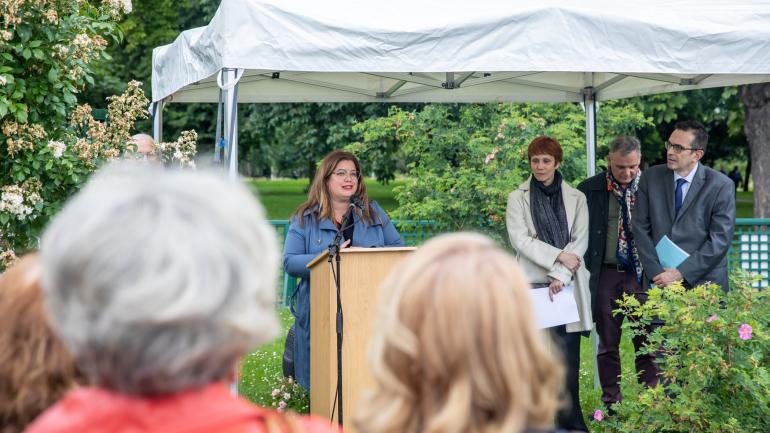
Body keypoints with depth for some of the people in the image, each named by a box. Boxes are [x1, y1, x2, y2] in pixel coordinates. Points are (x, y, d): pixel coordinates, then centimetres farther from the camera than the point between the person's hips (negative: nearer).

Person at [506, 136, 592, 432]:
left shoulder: (575, 198, 10)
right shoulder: (517, 198, 7)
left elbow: (580, 241, 2)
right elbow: (520, 239, -4)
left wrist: (561, 276, -10)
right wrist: (558, 256, -12)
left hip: (567, 286, 1)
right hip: (533, 285, -1)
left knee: (568, 353, -2)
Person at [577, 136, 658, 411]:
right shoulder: (588, 190, 0)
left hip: (643, 275, 0)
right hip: (606, 275, 0)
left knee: (647, 343, 1)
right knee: (608, 344, 8)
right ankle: (611, 403, 17)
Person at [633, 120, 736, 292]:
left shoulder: (721, 186, -5)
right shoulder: (650, 178, 4)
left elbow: (720, 239, -9)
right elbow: (641, 228, 2)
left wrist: (681, 273, -14)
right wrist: (656, 272, -8)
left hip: (702, 282, -2)